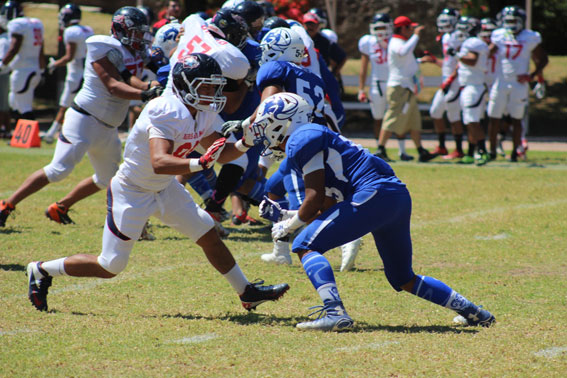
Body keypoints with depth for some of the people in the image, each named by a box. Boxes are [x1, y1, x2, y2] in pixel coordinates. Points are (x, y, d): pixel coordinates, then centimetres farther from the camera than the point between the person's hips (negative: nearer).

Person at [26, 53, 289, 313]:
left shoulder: (205, 114, -4)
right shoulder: (166, 112, -31)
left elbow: (218, 152, 8)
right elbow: (159, 163, -44)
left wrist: (246, 143, -9)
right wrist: (200, 164, -56)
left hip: (164, 189, 8)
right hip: (131, 192, -8)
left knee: (208, 236, 8)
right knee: (110, 267, -3)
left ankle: (247, 292, 23)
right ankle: (41, 271, 15)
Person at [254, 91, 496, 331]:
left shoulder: (301, 139, -2)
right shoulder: (317, 137, 27)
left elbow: (315, 198, -8)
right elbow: (330, 207, 25)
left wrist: (289, 225, 6)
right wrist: (291, 217, 24)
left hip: (373, 195, -10)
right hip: (399, 197, 10)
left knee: (306, 246, -7)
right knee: (404, 280, 24)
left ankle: (335, 312, -23)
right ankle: (470, 310, 23)